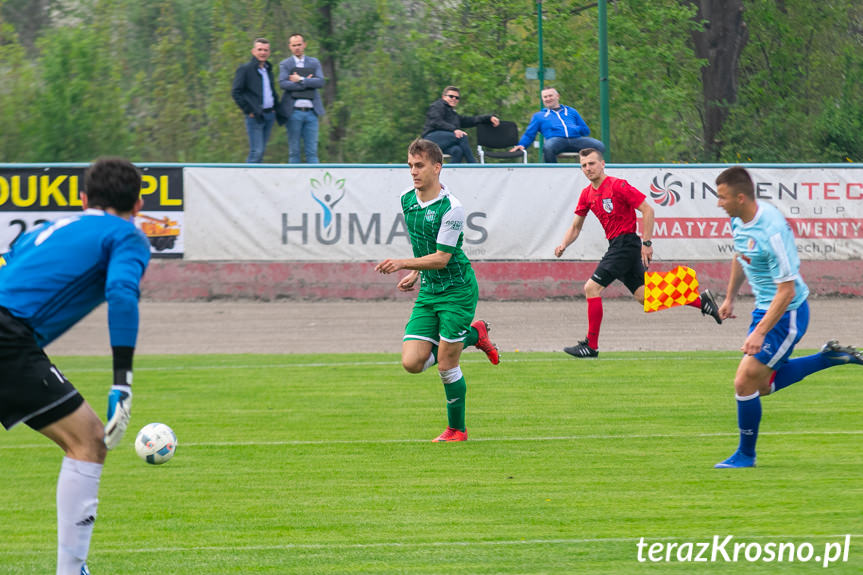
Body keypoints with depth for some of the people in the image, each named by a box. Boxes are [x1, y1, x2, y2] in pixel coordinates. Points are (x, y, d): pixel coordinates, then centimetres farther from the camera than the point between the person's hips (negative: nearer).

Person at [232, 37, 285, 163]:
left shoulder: (268, 70, 17)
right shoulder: (245, 69, -5)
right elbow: (235, 93, -8)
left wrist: (276, 109, 14)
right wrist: (248, 111, -12)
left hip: (269, 115, 7)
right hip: (255, 116, -7)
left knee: (261, 151, 8)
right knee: (256, 151, -12)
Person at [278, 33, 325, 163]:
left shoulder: (314, 63, 12)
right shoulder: (285, 64, 6)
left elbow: (320, 82, -3)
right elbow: (283, 84, -11)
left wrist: (300, 80, -11)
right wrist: (307, 82, -10)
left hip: (311, 112, 1)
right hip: (294, 112, -1)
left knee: (312, 151, 0)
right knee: (294, 151, 2)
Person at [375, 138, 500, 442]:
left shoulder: (451, 208, -19)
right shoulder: (407, 201, 4)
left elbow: (441, 258, -19)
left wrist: (403, 264, -27)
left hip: (457, 290, -7)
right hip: (427, 291, 7)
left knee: (446, 365, -6)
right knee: (412, 362, -4)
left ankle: (457, 429, 15)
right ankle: (473, 334, 19)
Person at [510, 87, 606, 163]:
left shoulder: (571, 111, 31)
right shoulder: (538, 116, 30)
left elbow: (586, 130, 28)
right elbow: (529, 135, 24)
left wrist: (575, 129, 4)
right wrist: (521, 145, 2)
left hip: (576, 139, 2)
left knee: (600, 146, -28)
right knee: (547, 148, -43)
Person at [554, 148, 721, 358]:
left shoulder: (617, 185, -12)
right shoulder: (587, 194, 12)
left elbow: (647, 210, -13)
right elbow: (575, 227, 20)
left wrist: (646, 243, -17)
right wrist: (563, 245, 1)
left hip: (626, 244, -8)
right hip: (616, 245, 8)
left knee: (591, 288, -12)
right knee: (644, 296, 7)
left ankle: (591, 345, -6)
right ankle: (701, 300, 16)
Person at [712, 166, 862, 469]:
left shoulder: (771, 231, -31)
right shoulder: (739, 220, -3)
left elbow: (786, 291, -28)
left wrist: (760, 333, -30)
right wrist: (730, 298, 25)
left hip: (786, 314, -10)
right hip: (764, 307, 10)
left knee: (745, 383, -8)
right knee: (762, 385, 18)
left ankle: (746, 455, 10)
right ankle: (829, 357, 27)